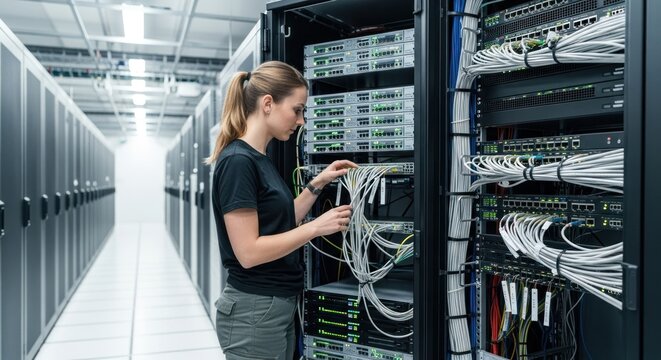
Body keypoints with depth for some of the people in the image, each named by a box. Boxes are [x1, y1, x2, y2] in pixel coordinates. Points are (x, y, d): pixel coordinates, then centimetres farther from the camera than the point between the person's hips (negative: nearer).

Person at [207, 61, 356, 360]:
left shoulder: (259, 159, 9)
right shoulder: (238, 161, -19)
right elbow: (248, 251, -23)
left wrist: (318, 183, 9)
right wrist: (316, 227, -19)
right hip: (253, 312, -9)